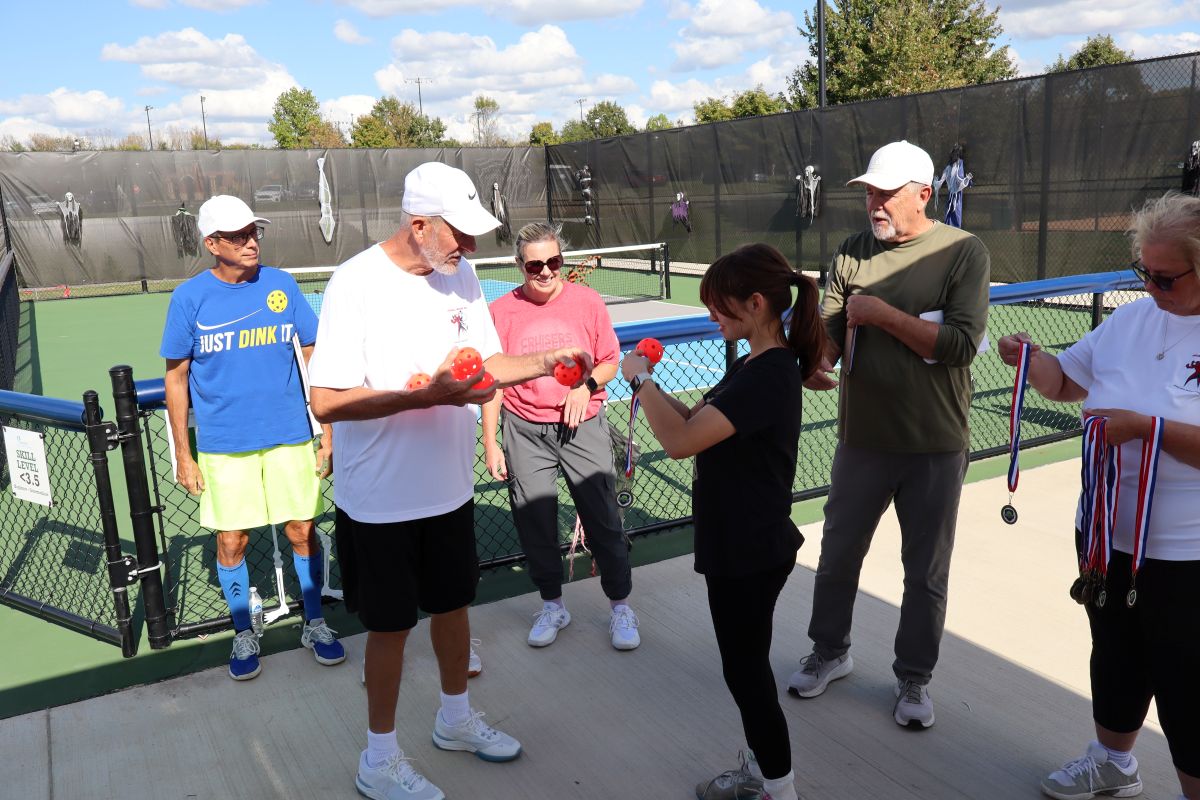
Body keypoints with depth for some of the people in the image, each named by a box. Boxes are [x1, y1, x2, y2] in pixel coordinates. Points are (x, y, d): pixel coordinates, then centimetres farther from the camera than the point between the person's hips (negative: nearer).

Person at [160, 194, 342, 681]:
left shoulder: (281, 285, -1)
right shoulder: (189, 298, -4)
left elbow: (315, 358, 3)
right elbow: (177, 378, 2)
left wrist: (328, 432, 0)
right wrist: (183, 454, 1)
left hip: (290, 438, 1)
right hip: (223, 445, -1)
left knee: (303, 531, 6)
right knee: (231, 542, 7)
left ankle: (314, 625, 26)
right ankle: (243, 636, 28)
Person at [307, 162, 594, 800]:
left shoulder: (460, 274, 1)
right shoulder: (356, 283, -20)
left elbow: (484, 362, 11)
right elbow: (327, 402, -23)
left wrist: (548, 361, -5)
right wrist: (428, 395, -31)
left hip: (449, 487, 6)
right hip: (381, 501, -6)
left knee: (453, 603, 20)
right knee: (391, 625, 8)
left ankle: (455, 718, 44)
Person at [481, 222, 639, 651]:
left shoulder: (587, 301, -1)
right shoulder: (501, 311, -1)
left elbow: (611, 361, 7)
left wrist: (588, 383, -14)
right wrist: (490, 444, 2)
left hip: (582, 426, -1)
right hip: (526, 433, 1)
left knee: (603, 518, 1)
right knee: (534, 523, 7)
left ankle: (620, 606, 19)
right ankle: (552, 605, 27)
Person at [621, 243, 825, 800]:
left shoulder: (768, 375, -26)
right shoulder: (757, 365, 6)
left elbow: (679, 440, -32)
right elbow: (696, 419, 12)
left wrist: (640, 379, -18)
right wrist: (650, 384, -1)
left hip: (750, 552, -10)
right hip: (741, 545, 10)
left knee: (745, 671, 6)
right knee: (746, 665, 22)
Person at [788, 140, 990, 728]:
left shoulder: (964, 253, -8)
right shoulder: (852, 253, 2)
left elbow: (961, 344, -17)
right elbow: (829, 326, -3)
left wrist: (882, 312, -18)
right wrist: (815, 360, -25)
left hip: (936, 446, -3)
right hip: (862, 437, 3)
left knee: (926, 571, 11)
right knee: (838, 553, 16)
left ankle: (913, 677, 32)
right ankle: (830, 652, 38)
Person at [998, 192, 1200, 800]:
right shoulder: (1130, 319, 3)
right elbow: (1067, 381, 13)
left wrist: (1144, 426, -28)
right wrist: (1031, 359, -5)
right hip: (1106, 533, 6)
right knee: (1115, 660, 24)